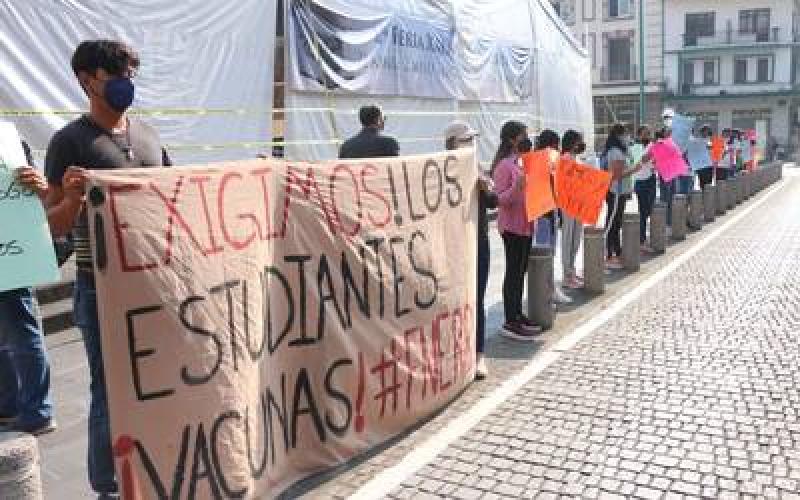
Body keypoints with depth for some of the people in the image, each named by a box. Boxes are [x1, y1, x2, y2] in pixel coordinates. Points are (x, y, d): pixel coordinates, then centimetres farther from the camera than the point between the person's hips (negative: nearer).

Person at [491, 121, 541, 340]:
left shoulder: (523, 162, 14)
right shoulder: (504, 165, -13)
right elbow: (500, 199, -17)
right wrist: (517, 186, -31)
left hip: (526, 225, 9)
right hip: (512, 226, -9)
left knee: (520, 271, 13)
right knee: (513, 272, -5)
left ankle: (518, 315, 22)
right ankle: (510, 323, 1)